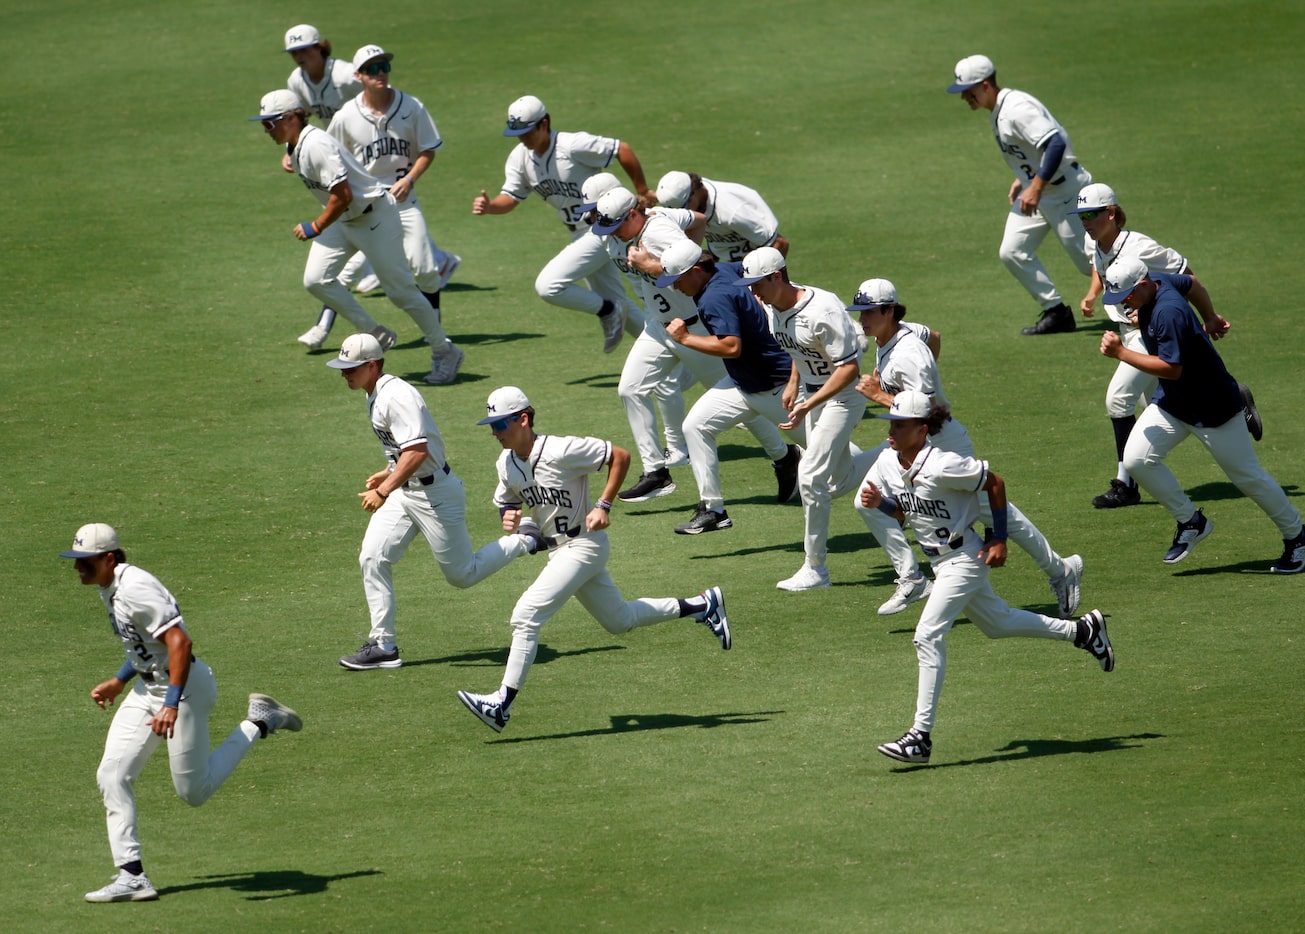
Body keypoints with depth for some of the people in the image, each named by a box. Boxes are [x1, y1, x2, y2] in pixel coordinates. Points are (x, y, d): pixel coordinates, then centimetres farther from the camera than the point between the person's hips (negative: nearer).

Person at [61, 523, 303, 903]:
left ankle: (258, 723, 17)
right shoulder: (110, 587, 6)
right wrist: (118, 683, 23)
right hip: (148, 688, 10)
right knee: (112, 776, -1)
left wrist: (172, 704, -38)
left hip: (185, 687, -10)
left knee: (194, 792, 1)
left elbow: (180, 642, -32)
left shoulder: (134, 589, -25)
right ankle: (131, 876, -1)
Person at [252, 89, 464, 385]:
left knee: (401, 290, -2)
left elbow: (343, 196, -29)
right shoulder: (296, 147, 4)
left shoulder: (316, 146, -27)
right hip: (343, 220, 10)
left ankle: (445, 352, 14)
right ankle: (373, 334, 8)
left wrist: (316, 227, -19)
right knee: (316, 280, -5)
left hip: (375, 216, -10)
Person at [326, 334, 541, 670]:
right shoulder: (375, 395, 8)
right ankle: (383, 645, 0)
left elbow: (418, 451, -33)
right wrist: (388, 473, 21)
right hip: (404, 492, 9)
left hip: (435, 493, -9)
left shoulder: (397, 397, -24)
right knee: (373, 559, -3)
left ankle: (524, 542, 24)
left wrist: (384, 491, -34)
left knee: (461, 574, 3)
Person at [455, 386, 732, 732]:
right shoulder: (507, 463, 1)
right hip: (559, 549, 9)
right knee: (619, 620, 20)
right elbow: (506, 501, 17)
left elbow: (621, 456, -15)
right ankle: (703, 605, 33)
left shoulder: (561, 451, -22)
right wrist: (509, 517, -7)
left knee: (526, 615, -18)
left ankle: (502, 704, -16)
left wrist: (604, 506, -20)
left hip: (585, 545, -9)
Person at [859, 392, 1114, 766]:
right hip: (940, 561, 9)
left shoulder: (941, 467, -27)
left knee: (928, 635, -18)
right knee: (997, 624, 24)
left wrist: (999, 539, -12)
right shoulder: (887, 463, -5)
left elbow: (995, 483, -15)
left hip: (964, 557, -9)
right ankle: (1081, 630, 44)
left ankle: (921, 736, -17)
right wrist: (880, 503, -10)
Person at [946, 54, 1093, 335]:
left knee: (1089, 258, -3)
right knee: (1012, 252, 3)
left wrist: (1036, 188, -35)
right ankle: (1056, 312, 10)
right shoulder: (999, 112, 7)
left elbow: (1056, 144, -34)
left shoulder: (1017, 109, -25)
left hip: (1063, 188, -10)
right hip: (1035, 187, 10)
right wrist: (1022, 180, 16)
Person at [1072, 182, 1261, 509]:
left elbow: (1186, 277, -19)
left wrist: (1209, 319, -13)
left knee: (1118, 398, -16)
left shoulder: (1138, 248, -27)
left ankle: (1126, 486, -8)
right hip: (1131, 332, 9)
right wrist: (1091, 296, 3)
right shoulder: (1094, 243, -5)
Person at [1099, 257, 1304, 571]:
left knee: (1247, 475, 4)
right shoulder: (1155, 283, -4)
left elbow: (1172, 368, -33)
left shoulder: (1168, 312, -31)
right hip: (1171, 403, 8)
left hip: (1212, 407, -8)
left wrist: (1121, 353, -32)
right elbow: (1193, 284, 16)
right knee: (1136, 460, -7)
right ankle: (1190, 522, 9)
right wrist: (1211, 320, 32)